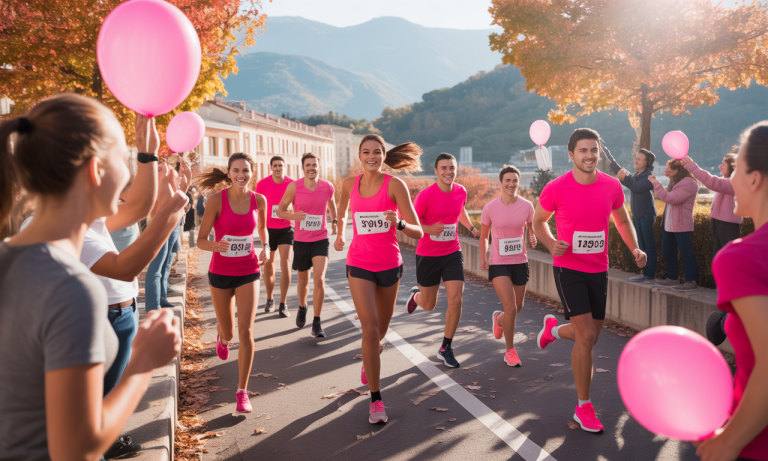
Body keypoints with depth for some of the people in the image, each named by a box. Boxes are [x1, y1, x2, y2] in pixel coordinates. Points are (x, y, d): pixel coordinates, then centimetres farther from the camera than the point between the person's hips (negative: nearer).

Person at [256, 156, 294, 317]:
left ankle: (283, 304, -4)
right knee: (268, 265, 11)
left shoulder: (291, 184, -5)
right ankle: (269, 299, 31)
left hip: (286, 228, -1)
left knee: (285, 264, -11)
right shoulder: (262, 184, -6)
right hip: (268, 229, 1)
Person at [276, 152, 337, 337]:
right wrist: (293, 216, -24)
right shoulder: (294, 187, -10)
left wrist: (335, 221, 11)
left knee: (319, 279, -16)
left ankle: (316, 323, -5)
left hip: (320, 240, 0)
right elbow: (280, 210, -5)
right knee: (303, 280, 17)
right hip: (301, 241, 0)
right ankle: (302, 307, 48)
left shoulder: (328, 187, -4)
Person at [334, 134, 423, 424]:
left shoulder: (395, 185, -11)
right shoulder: (349, 184, -1)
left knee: (381, 327, 17)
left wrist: (399, 223, -33)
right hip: (359, 265, 0)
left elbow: (417, 232, -15)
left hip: (389, 264, 0)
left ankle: (369, 360, 53)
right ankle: (375, 400, -6)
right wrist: (340, 234, 31)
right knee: (370, 328, -15)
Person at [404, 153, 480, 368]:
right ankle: (416, 294, 50)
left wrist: (472, 227, 12)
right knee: (429, 305, 11)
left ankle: (446, 349, 8)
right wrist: (429, 229, -29)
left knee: (456, 300, -9)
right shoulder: (426, 195, -17)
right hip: (427, 255, -3)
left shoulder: (461, 191, -2)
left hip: (452, 253, 3)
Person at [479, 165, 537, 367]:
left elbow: (531, 229, 11)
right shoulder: (490, 208, -8)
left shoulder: (527, 206, -4)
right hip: (498, 264, -3)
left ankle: (499, 319, 52)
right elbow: (483, 236, 5)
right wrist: (482, 258, -8)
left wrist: (533, 239, -12)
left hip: (520, 262, 3)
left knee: (518, 307, 16)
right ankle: (510, 350, 7)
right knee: (510, 308, -13)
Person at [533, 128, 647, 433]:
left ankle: (554, 329, 49)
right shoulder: (556, 189, -11)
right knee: (586, 336, -12)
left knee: (590, 336, 13)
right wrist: (551, 244, -16)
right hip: (568, 269, -5)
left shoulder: (612, 186, -1)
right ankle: (584, 407, 4)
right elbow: (538, 221, 3)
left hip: (598, 271, 5)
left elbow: (622, 219, 15)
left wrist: (635, 249, -2)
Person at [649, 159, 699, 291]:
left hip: (681, 225, -10)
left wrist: (656, 183, -23)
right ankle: (672, 278, 26)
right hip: (669, 224, 10)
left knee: (686, 253, -6)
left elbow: (671, 198, -25)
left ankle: (691, 281, -1)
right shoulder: (674, 181, 13)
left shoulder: (688, 184, -17)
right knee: (667, 251, 16)